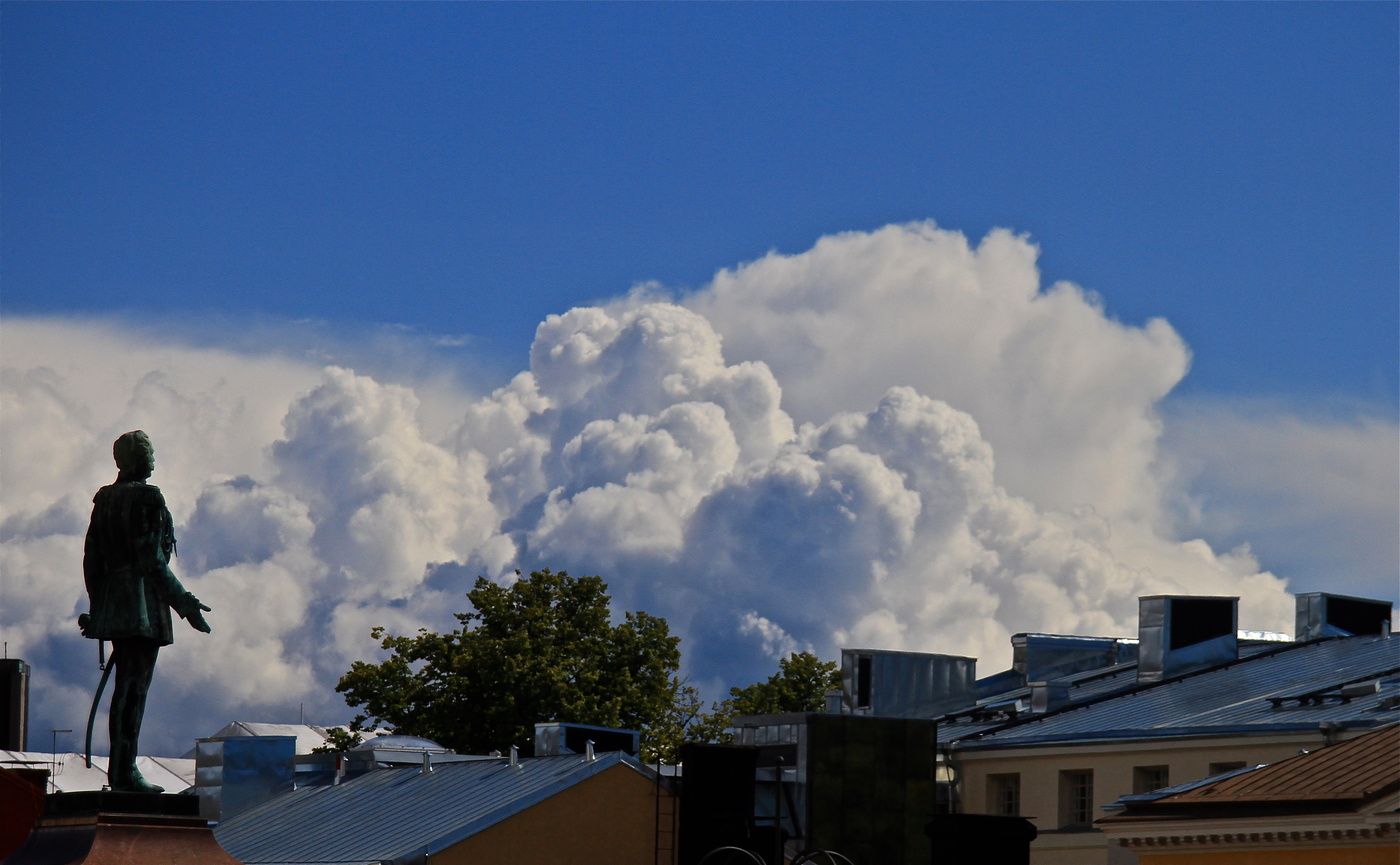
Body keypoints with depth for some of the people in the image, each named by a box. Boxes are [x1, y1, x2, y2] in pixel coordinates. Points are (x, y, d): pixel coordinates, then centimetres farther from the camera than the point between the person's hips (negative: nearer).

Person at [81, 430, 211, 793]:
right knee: (135, 687, -7)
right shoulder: (148, 498, -11)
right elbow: (152, 562, -16)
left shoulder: (104, 498, 12)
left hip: (112, 601, 8)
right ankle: (126, 772, -9)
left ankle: (119, 768, 16)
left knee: (126, 685, 14)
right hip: (143, 603, -8)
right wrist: (184, 603, -13)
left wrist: (97, 606, 22)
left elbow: (92, 558, 15)